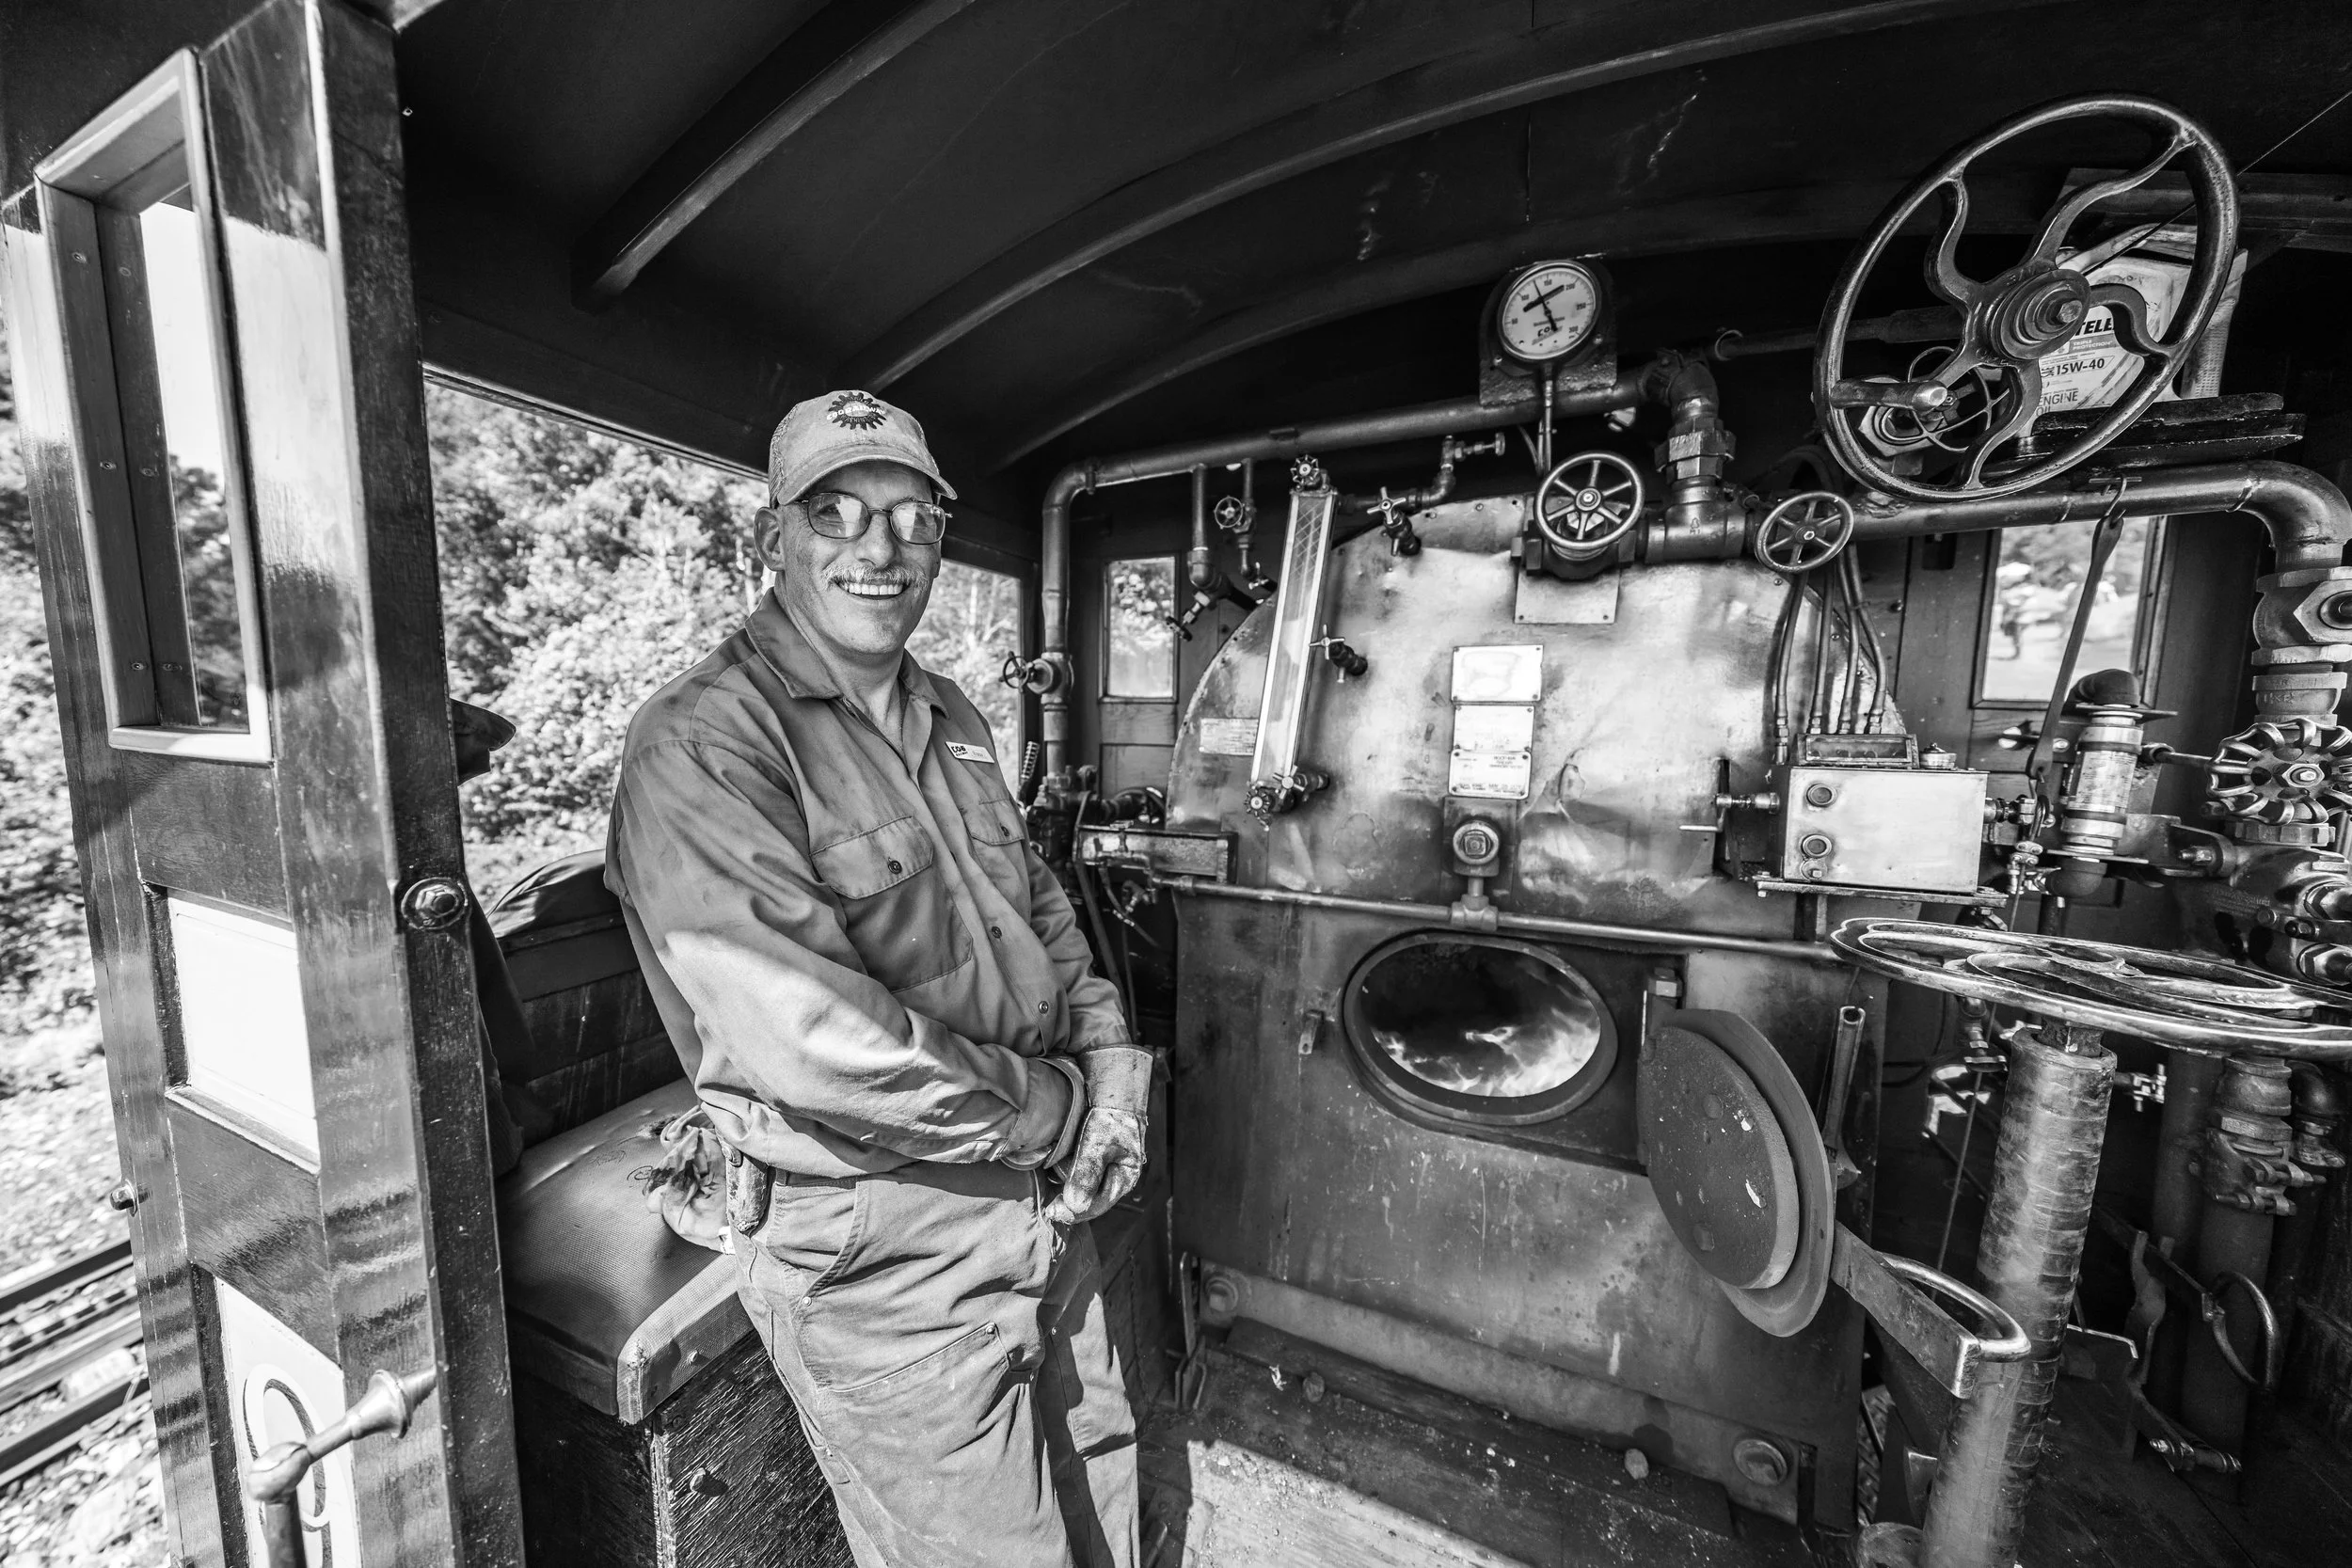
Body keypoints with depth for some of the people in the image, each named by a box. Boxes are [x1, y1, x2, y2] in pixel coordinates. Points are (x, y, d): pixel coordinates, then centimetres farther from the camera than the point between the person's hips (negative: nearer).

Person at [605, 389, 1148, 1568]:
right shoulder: (702, 744, -18)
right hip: (875, 1249, -7)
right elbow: (815, 1040, -27)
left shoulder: (949, 719, 8)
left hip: (1041, 1203, 7)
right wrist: (1063, 1112, -17)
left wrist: (1108, 1056, -4)